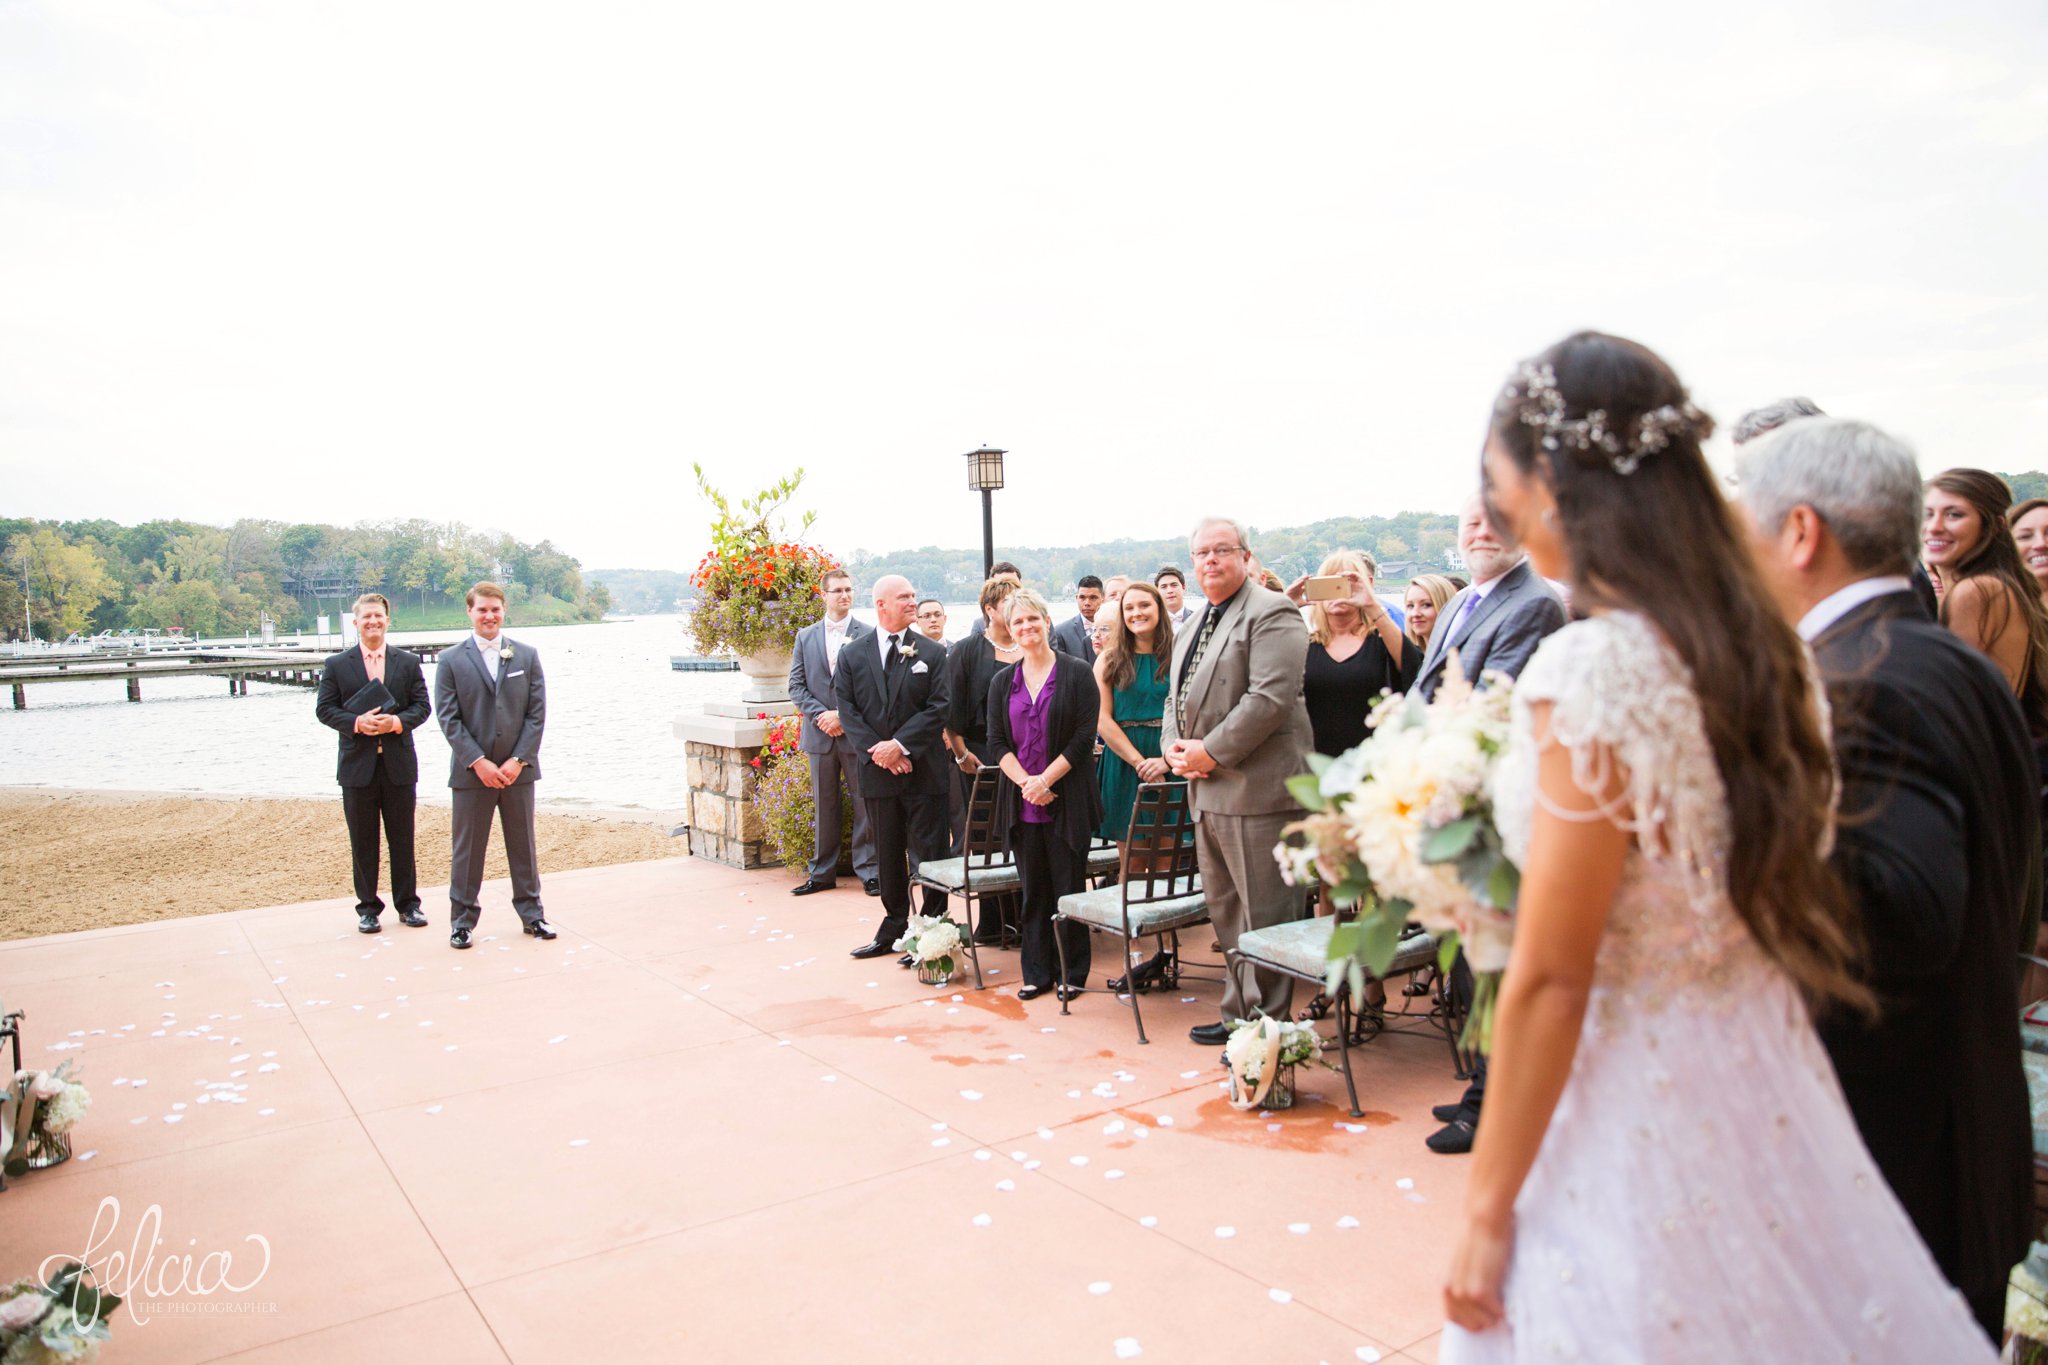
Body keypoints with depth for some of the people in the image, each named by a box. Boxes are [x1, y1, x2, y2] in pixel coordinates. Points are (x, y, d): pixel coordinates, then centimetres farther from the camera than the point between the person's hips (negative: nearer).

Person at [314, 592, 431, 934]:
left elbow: (422, 706, 3)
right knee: (362, 842, 6)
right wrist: (357, 722, -16)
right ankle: (368, 908, 16)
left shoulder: (408, 662, 7)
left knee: (403, 838, 7)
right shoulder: (336, 665, 5)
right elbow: (324, 709, 1)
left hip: (399, 764, 1)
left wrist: (397, 722, -16)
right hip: (357, 765, 0)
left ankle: (408, 904, 17)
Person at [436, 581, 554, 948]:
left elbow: (537, 713, 1)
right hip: (471, 771, -1)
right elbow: (449, 719, -5)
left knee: (523, 845, 10)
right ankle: (462, 920, 16)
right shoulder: (451, 660, 1)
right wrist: (479, 763, -13)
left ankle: (531, 913, 21)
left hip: (518, 769, 2)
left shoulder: (526, 656, 5)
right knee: (467, 849, 5)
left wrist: (517, 760, -9)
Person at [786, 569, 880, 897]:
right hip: (820, 734, 3)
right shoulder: (806, 636, 10)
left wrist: (843, 716, -13)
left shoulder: (868, 635, -1)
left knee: (865, 805, 1)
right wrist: (820, 715, -8)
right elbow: (796, 685, 6)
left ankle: (868, 871, 10)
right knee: (824, 807, 11)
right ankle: (822, 873, 19)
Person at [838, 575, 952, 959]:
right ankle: (894, 926, 25)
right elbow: (847, 711, 0)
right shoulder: (852, 658, 5)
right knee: (888, 855, 13)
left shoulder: (933, 653, 1)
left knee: (930, 853, 0)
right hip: (877, 771, 2)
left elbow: (938, 709, -7)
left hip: (924, 771, -2)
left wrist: (900, 745, -16)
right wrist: (877, 751, -13)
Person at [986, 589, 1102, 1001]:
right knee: (1033, 889, 9)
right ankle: (1038, 973, 18)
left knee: (1068, 886, 2)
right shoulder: (1003, 681, 10)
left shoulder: (1077, 672, -2)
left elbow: (1085, 735, -8)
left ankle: (1072, 973, 14)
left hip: (1067, 800, -3)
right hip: (1022, 802, 3)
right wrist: (1025, 782, -11)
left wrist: (1046, 779, -14)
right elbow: (997, 741, 5)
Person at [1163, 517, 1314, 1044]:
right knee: (1226, 914, 17)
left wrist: (1211, 752, -17)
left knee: (1264, 915, -3)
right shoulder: (1195, 625, 20)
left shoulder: (1271, 613, -10)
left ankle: (1268, 1025, 8)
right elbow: (1178, 695, 24)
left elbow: (1270, 697, -20)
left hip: (1256, 787, -9)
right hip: (1207, 790, 10)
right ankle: (1239, 1013, 29)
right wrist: (1173, 745, 3)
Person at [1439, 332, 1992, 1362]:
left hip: (1635, 1105, -8)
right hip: (1763, 1081, 8)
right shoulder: (1753, 643, 1)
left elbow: (1550, 979, -20)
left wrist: (1486, 1209, -11)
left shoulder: (1591, 669, -23)